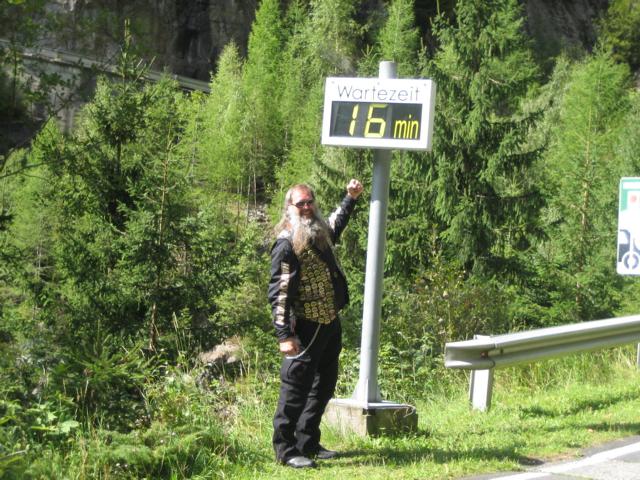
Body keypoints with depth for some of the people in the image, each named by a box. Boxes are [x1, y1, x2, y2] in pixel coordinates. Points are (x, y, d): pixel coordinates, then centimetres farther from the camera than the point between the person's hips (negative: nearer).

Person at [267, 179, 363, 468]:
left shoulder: (322, 234, 9)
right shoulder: (287, 244, -16)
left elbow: (337, 222, 38)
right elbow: (279, 293, -20)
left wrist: (350, 198, 31)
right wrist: (284, 336, -25)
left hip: (330, 324, 9)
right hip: (306, 328, -9)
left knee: (324, 385, 16)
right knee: (296, 388, -5)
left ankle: (308, 444, 26)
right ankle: (285, 450, 3)